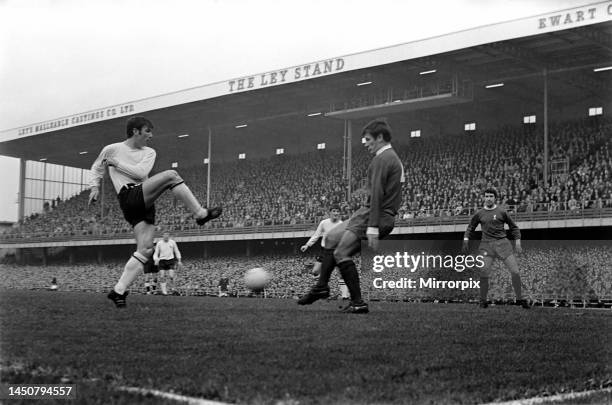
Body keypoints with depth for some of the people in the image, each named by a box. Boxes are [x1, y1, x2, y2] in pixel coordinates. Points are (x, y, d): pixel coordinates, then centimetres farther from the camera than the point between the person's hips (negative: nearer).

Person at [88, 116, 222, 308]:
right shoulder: (111, 149, 10)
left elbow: (141, 172, -1)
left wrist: (117, 163, 0)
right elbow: (96, 169, 25)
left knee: (145, 249, -7)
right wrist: (95, 187, 12)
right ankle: (201, 214, -20)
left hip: (145, 203, 5)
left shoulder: (149, 153, 17)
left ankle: (119, 291, -4)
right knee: (171, 175, -22)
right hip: (129, 197, -5)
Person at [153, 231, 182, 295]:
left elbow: (177, 252, 13)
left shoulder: (172, 242, 3)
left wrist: (179, 261, 9)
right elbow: (156, 253, 7)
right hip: (162, 260, 0)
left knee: (171, 276, -13)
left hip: (171, 260, 0)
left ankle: (172, 287, 12)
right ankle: (164, 291, -2)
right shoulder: (159, 243, 1)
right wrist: (156, 260, -11)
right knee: (162, 276, -8)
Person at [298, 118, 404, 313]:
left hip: (374, 216, -10)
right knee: (332, 237, 16)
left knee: (341, 253, -12)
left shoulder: (382, 159, -12)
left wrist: (373, 228, -25)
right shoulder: (393, 158, 21)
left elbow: (377, 195, -20)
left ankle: (358, 303, -11)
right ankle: (321, 286, 19)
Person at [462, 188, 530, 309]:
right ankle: (483, 300, 5)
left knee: (515, 272, -5)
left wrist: (518, 243, 5)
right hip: (487, 246, 0)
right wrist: (466, 240, 7)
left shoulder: (502, 212, 5)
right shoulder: (479, 214, 9)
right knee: (484, 274, -11)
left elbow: (514, 228, 13)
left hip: (502, 244, 0)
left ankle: (519, 298, 13)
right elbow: (470, 228, 22)